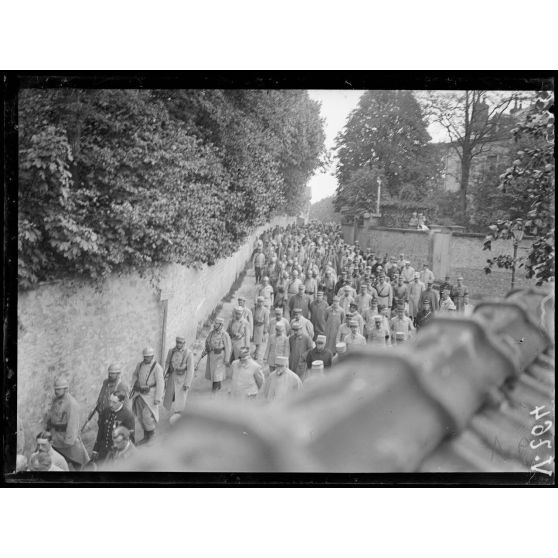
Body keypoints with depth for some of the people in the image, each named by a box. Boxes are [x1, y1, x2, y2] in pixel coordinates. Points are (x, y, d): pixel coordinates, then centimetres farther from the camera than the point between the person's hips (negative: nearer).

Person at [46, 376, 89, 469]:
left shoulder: (72, 404, -23)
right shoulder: (56, 399, 3)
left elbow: (73, 424, -24)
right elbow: (51, 415, 12)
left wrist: (68, 441, -23)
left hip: (66, 434, -7)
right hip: (55, 436, 7)